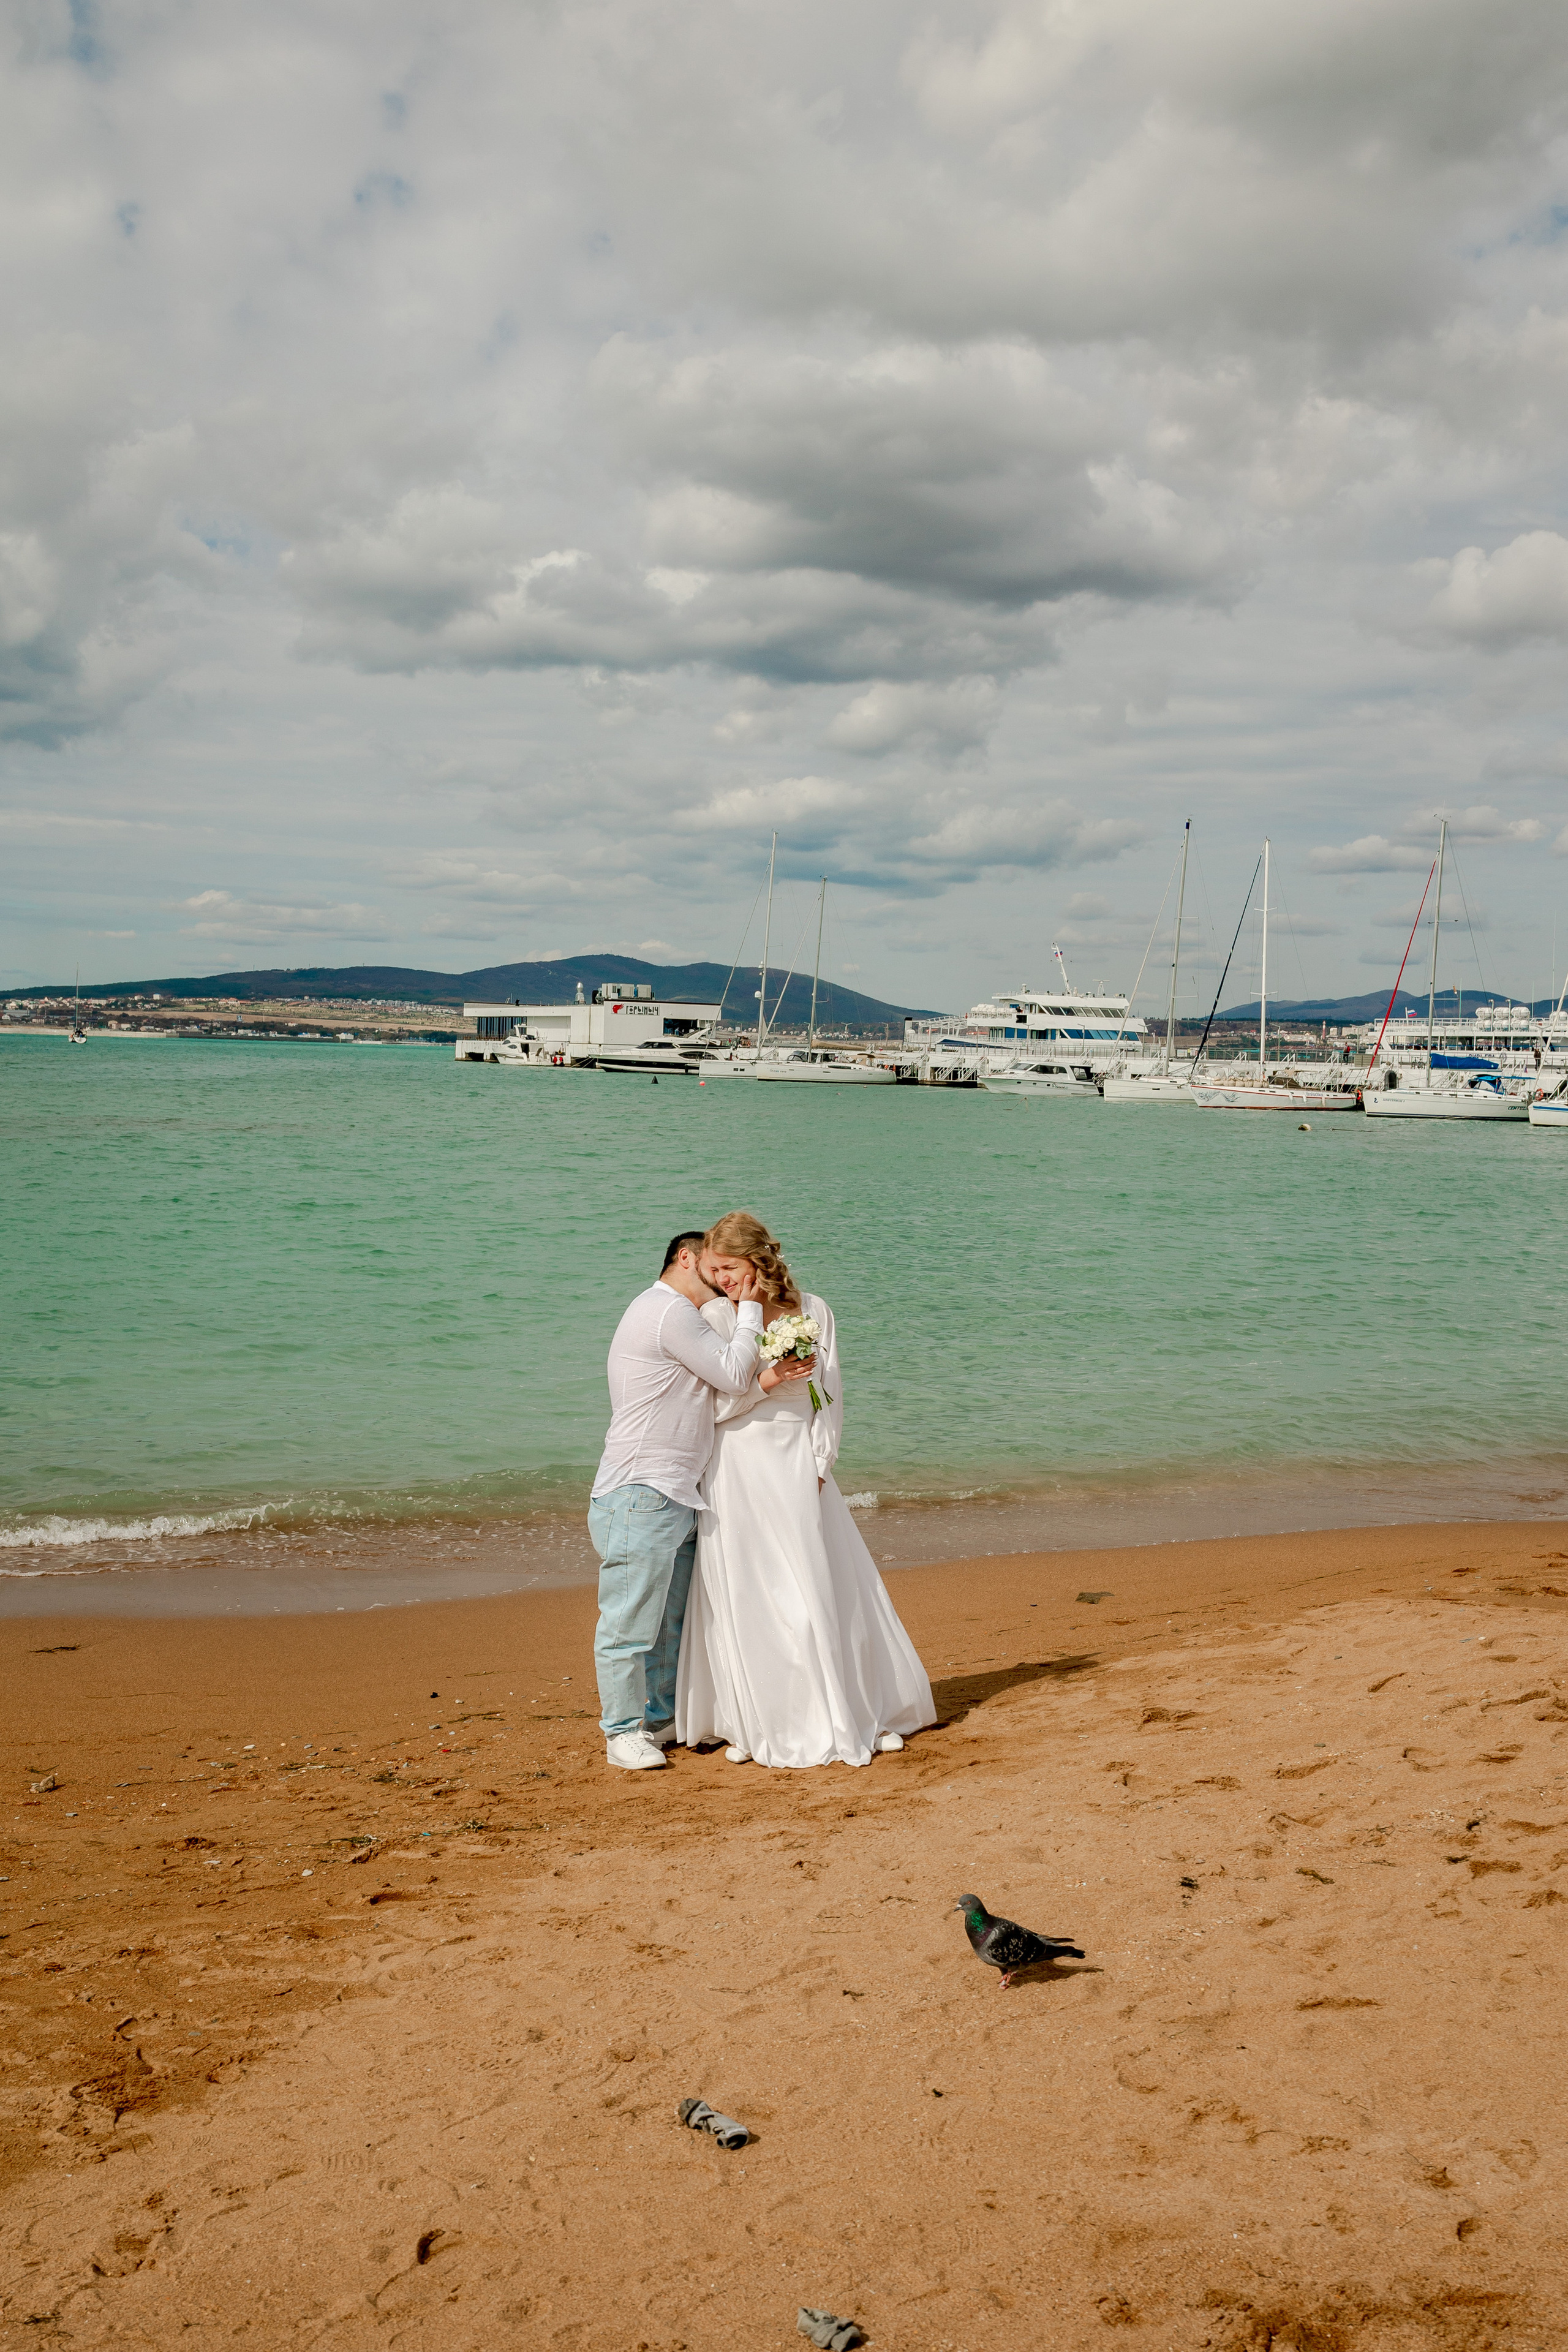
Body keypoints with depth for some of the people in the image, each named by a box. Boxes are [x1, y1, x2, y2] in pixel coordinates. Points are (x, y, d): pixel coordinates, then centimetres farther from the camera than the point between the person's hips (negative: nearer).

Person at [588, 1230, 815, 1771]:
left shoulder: (662, 1313, 23)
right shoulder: (671, 1311, -11)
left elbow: (720, 1394, 16)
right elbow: (732, 1375, -10)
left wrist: (766, 1380, 0)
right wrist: (748, 1309, -1)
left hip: (676, 1501, 11)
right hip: (641, 1497, -11)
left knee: (671, 1621, 15)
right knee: (631, 1621, -3)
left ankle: (661, 1720, 25)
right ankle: (623, 1731, 4)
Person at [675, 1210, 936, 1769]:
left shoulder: (812, 1310, 0)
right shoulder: (717, 1316, -6)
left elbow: (830, 1395, 3)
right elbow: (718, 1406, -9)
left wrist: (820, 1464, -5)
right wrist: (768, 1379, -20)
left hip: (799, 1469, 2)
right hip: (739, 1472, -2)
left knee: (825, 1592, 7)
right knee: (745, 1599, 1)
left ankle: (852, 1716, 21)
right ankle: (752, 1724, 15)